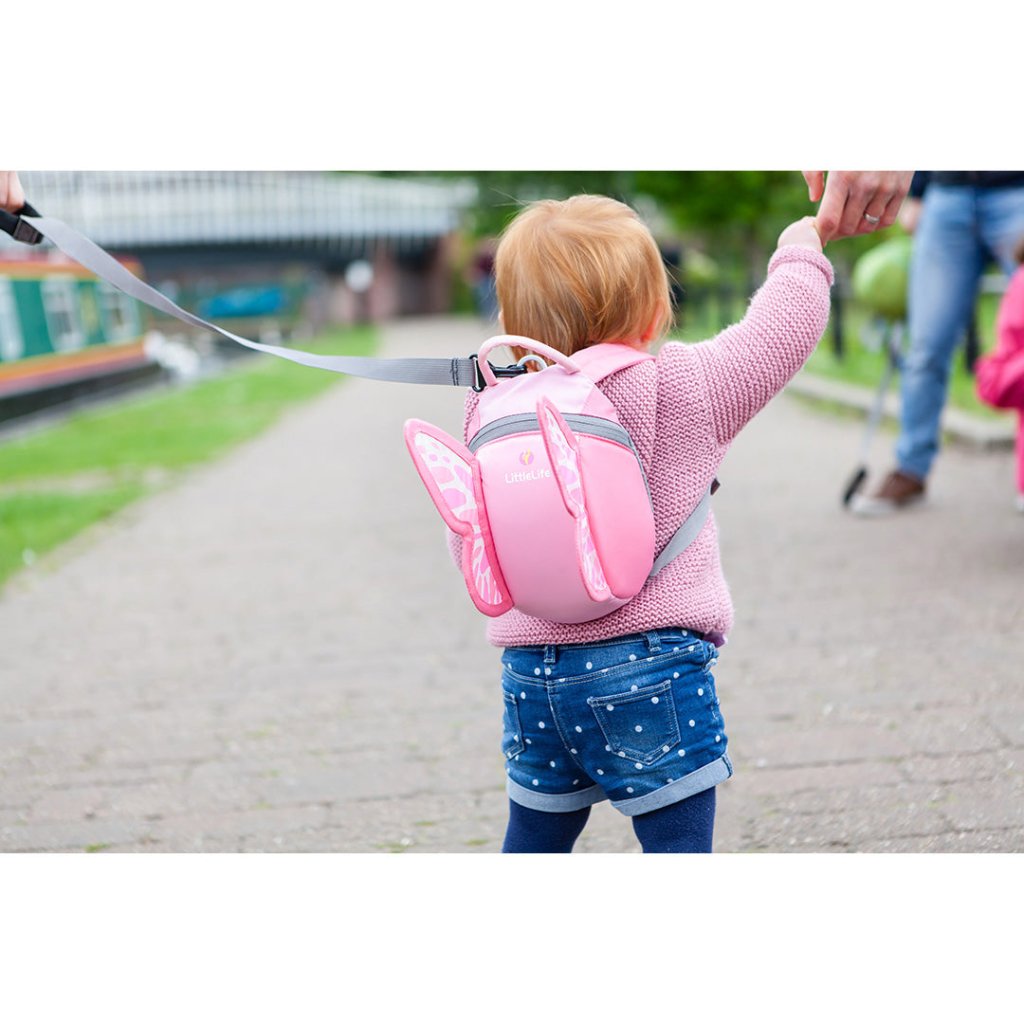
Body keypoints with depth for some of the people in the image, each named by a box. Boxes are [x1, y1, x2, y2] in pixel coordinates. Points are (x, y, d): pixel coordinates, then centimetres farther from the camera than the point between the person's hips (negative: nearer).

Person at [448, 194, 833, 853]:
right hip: (649, 664, -5)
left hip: (530, 672, 5)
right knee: (678, 842, 2)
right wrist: (800, 253, 20)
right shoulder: (682, 389, -8)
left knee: (534, 842, 21)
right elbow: (781, 330, 2)